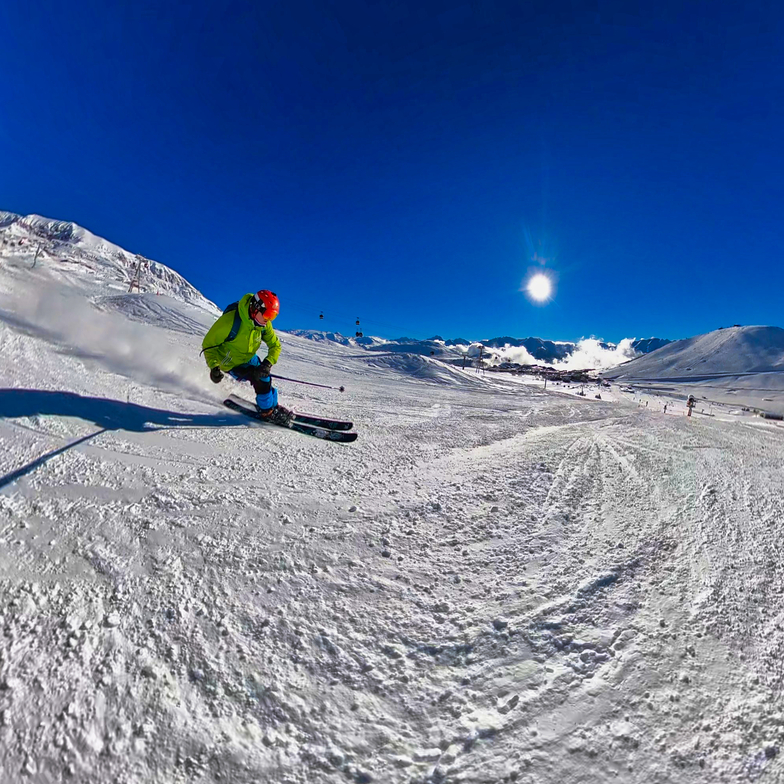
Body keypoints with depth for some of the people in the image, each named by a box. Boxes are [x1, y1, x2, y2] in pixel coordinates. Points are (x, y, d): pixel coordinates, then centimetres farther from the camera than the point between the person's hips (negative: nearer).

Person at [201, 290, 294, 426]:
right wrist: (213, 366, -32)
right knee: (260, 380, -20)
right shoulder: (231, 319, -32)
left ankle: (274, 407, 25)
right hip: (230, 363, -6)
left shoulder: (264, 323, -15)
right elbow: (209, 343, -21)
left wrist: (268, 363, -27)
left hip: (249, 357, 6)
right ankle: (268, 412, -1)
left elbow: (275, 345, -8)